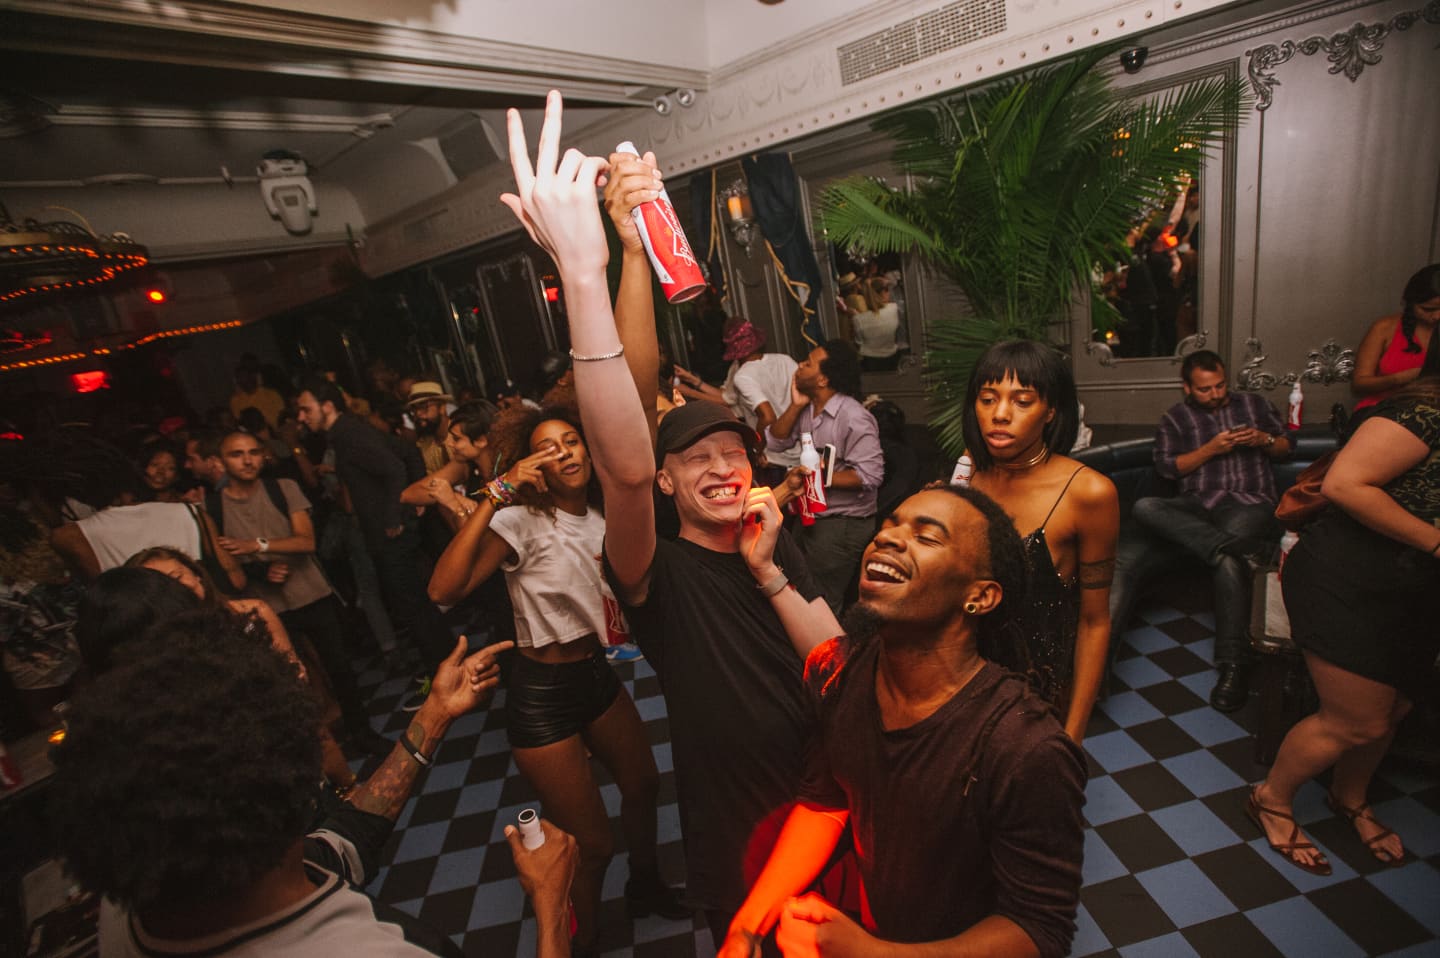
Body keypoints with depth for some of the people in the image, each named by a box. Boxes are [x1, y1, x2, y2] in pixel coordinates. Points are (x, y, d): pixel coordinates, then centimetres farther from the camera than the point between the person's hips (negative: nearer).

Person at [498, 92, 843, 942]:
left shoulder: (779, 548, -5)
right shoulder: (657, 573, -22)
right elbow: (625, 466, -44)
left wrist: (767, 571, -24)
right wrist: (584, 271, -52)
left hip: (822, 798, 5)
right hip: (733, 831, -4)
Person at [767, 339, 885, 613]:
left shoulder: (853, 418, -22)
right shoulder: (807, 408, 2)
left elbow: (870, 475, -26)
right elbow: (774, 443, 1)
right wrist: (795, 406, -9)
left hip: (843, 524, -8)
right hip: (812, 516, 8)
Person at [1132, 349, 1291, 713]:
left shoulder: (1253, 404, 22)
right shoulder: (1176, 417, 18)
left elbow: (1287, 446, 23)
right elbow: (1166, 466, 6)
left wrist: (1264, 440, 1)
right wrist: (1211, 448, -6)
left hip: (1249, 503, -2)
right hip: (1197, 505, 2)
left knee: (1226, 557, -35)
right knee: (1144, 507, -32)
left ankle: (1233, 665, -36)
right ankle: (1238, 547, -43)